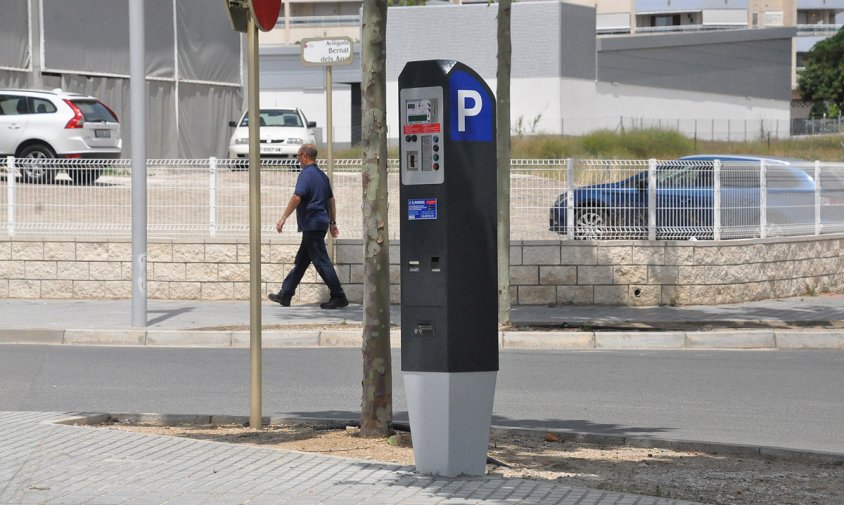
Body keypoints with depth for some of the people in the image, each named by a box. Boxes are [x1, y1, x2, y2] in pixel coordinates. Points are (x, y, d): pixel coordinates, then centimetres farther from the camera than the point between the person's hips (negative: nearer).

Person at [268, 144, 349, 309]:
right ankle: (285, 294, 18)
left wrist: (284, 218, -18)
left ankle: (338, 297, -9)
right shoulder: (322, 175, 16)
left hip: (311, 225, -10)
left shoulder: (306, 174, -13)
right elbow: (331, 200, 19)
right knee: (300, 261, 13)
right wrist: (333, 223, 23)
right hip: (322, 223, 10)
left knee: (321, 262, -8)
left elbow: (297, 198, -22)